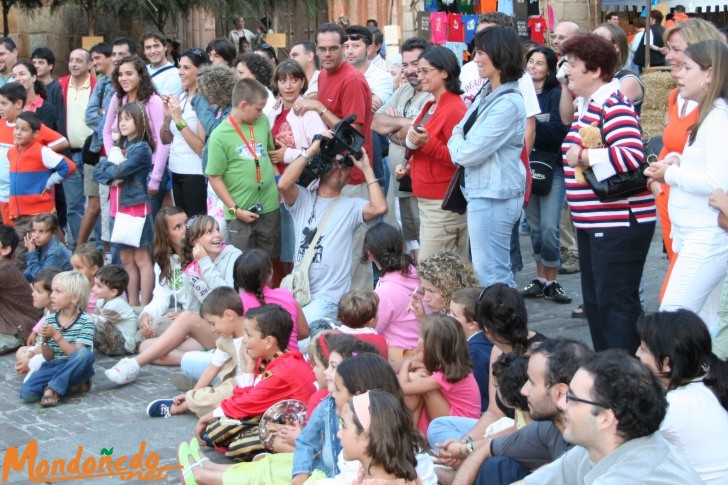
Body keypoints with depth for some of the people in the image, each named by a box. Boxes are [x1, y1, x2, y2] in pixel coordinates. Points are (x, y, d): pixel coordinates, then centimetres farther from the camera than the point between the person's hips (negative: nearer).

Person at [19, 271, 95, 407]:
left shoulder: (85, 321, -8)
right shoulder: (50, 320, 5)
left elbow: (78, 354, -17)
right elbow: (48, 357, 5)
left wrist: (56, 335, -22)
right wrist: (45, 340, -15)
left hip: (75, 369, -3)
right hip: (53, 367, 3)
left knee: (85, 355, -37)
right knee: (26, 392, -24)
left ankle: (52, 388, -24)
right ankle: (73, 386, -11)